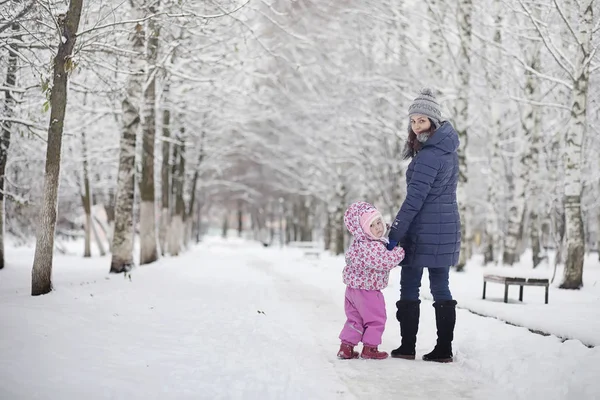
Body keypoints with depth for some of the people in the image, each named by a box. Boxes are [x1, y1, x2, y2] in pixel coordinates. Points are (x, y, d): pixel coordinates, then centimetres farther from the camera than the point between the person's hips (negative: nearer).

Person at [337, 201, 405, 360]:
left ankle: (346, 347, 21)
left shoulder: (360, 243, 5)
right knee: (377, 319, 8)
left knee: (354, 318, 19)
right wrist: (400, 251, -17)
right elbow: (385, 261, -32)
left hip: (353, 286, 10)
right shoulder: (371, 247, -29)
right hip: (368, 289, -10)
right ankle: (369, 348, 15)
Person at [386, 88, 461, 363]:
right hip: (446, 227, 9)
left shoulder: (429, 155, -18)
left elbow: (415, 198, -20)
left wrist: (395, 233, -17)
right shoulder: (448, 149, 10)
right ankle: (444, 350, 9)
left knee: (410, 286, 2)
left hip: (423, 229, -9)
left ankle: (407, 346, 7)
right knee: (441, 287, 8)